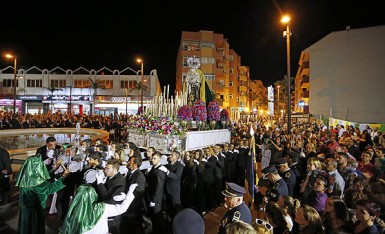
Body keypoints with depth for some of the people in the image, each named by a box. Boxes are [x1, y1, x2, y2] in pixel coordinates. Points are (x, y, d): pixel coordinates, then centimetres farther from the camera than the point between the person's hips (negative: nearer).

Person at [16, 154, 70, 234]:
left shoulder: (26, 176, -6)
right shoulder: (35, 180, -32)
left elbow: (43, 178, 8)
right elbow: (51, 188, -29)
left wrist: (54, 169, 9)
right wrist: (63, 177, -21)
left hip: (26, 207, 8)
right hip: (34, 209, -8)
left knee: (27, 227, 26)